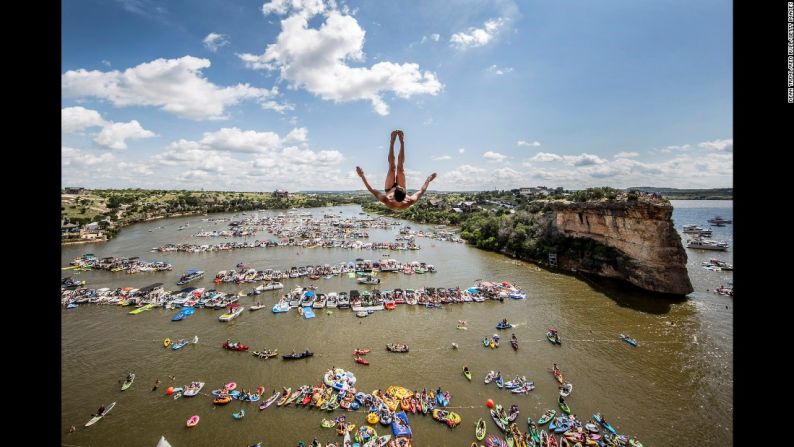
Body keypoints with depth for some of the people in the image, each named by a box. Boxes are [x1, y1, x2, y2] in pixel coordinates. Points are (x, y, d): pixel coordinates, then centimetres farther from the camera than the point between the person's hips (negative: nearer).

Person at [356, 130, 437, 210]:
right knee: (399, 168, 0)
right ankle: (402, 142, 15)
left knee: (392, 167, -2)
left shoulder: (387, 202, -49)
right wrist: (428, 180, -12)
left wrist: (362, 176, -31)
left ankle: (392, 141, 15)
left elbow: (372, 190, -36)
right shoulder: (409, 202, -45)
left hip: (389, 189, 0)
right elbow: (422, 191, -25)